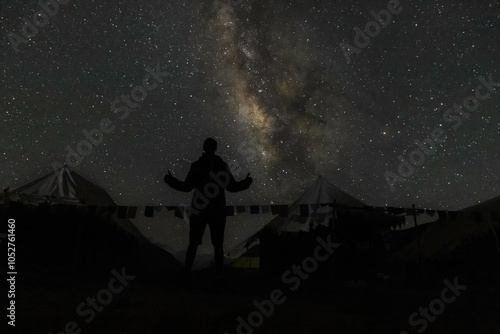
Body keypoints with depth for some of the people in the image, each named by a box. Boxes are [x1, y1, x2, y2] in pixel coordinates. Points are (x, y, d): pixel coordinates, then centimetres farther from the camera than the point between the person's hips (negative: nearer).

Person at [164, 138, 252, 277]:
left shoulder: (196, 166, -9)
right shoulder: (222, 165, -7)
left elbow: (187, 187, -6)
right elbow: (232, 187, -5)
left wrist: (170, 180, 9)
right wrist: (246, 182, 14)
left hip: (198, 211, 0)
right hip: (217, 212, 0)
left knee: (193, 244, 14)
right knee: (218, 245, 13)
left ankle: (187, 272, 20)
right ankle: (219, 274, 18)